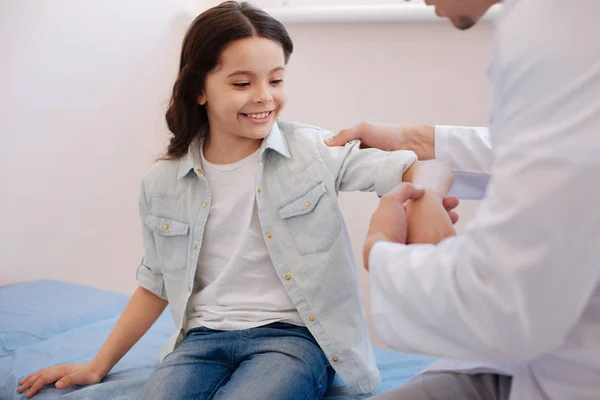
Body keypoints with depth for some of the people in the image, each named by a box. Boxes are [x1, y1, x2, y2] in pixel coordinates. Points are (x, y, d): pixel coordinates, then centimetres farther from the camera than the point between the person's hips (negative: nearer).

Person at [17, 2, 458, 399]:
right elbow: (156, 285, 19)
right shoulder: (162, 185, 7)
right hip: (205, 337, 3)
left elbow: (425, 167, -12)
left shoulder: (314, 151, -3)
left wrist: (425, 201, -37)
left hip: (292, 334, -2)